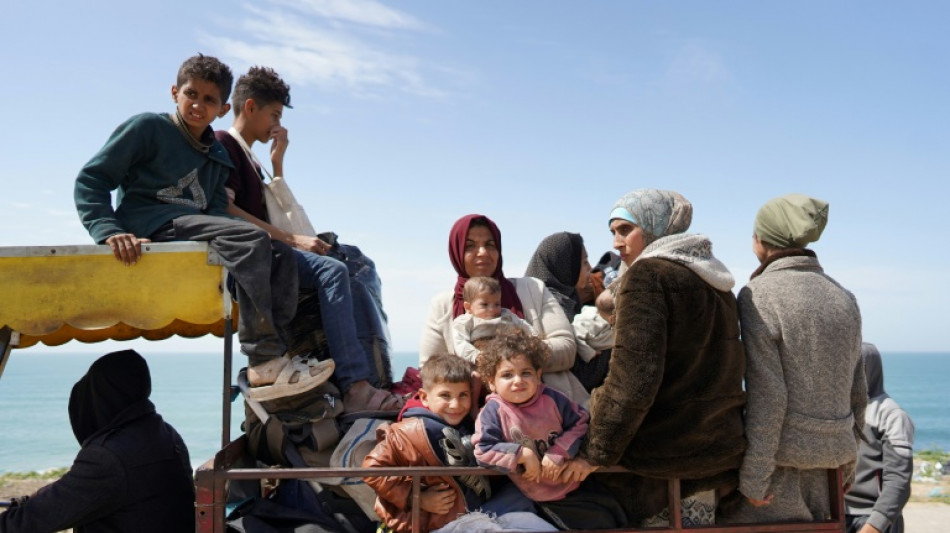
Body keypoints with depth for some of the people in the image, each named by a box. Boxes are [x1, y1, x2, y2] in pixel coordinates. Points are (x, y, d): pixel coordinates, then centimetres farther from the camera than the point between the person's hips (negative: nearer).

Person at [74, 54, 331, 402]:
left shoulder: (218, 157, 25)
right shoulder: (148, 127, 6)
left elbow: (217, 212, 12)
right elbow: (91, 180, 0)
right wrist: (110, 231, -19)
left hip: (196, 233, 7)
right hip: (152, 226, -7)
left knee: (280, 255, -10)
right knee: (250, 239, -29)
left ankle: (273, 357, -22)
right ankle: (264, 362, -33)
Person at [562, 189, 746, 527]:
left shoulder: (647, 274, -13)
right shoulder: (712, 278, 13)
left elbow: (632, 380, -20)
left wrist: (596, 453, -15)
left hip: (661, 458, -8)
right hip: (718, 445, 8)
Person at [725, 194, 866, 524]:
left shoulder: (758, 294, -12)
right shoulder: (844, 298, 9)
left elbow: (766, 397, -17)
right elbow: (857, 394, 13)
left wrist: (752, 478, -12)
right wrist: (847, 463, 22)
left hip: (783, 460, -7)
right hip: (831, 462, 7)